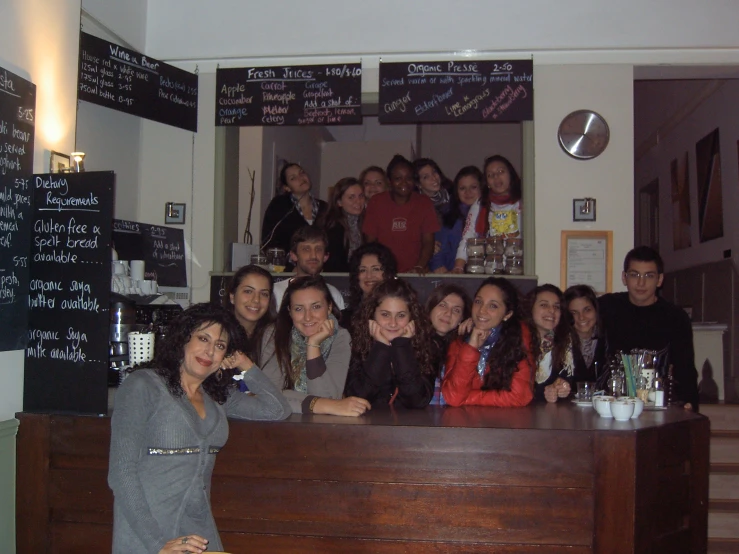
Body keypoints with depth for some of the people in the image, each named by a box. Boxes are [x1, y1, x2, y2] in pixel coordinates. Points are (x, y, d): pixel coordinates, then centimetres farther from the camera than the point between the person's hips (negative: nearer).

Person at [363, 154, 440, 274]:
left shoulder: (424, 203, 7)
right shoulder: (376, 202, 7)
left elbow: (428, 242, 3)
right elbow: (370, 241, 6)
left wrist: (420, 266, -15)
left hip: (414, 273, 0)